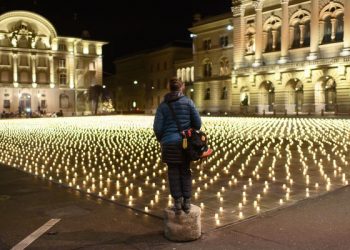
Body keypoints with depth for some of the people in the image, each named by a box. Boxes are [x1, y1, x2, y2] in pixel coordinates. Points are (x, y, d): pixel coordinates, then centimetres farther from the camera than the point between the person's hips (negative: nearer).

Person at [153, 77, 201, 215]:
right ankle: (187, 202, 13)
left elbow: (157, 127, -3)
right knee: (185, 170, 11)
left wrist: (162, 140, 15)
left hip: (170, 143, 0)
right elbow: (197, 122, 0)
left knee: (173, 172, 8)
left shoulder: (163, 105, 3)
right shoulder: (188, 102, 2)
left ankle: (177, 203, 10)